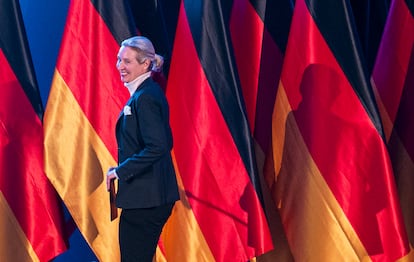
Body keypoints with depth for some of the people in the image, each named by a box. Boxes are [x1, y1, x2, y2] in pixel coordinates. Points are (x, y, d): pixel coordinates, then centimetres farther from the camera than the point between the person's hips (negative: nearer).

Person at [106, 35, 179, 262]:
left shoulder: (144, 98, -17)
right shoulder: (149, 92, 14)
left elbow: (157, 147, -26)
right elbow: (165, 142, 20)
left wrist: (121, 171, -17)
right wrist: (124, 168, 15)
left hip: (144, 199, -10)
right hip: (154, 196, 10)